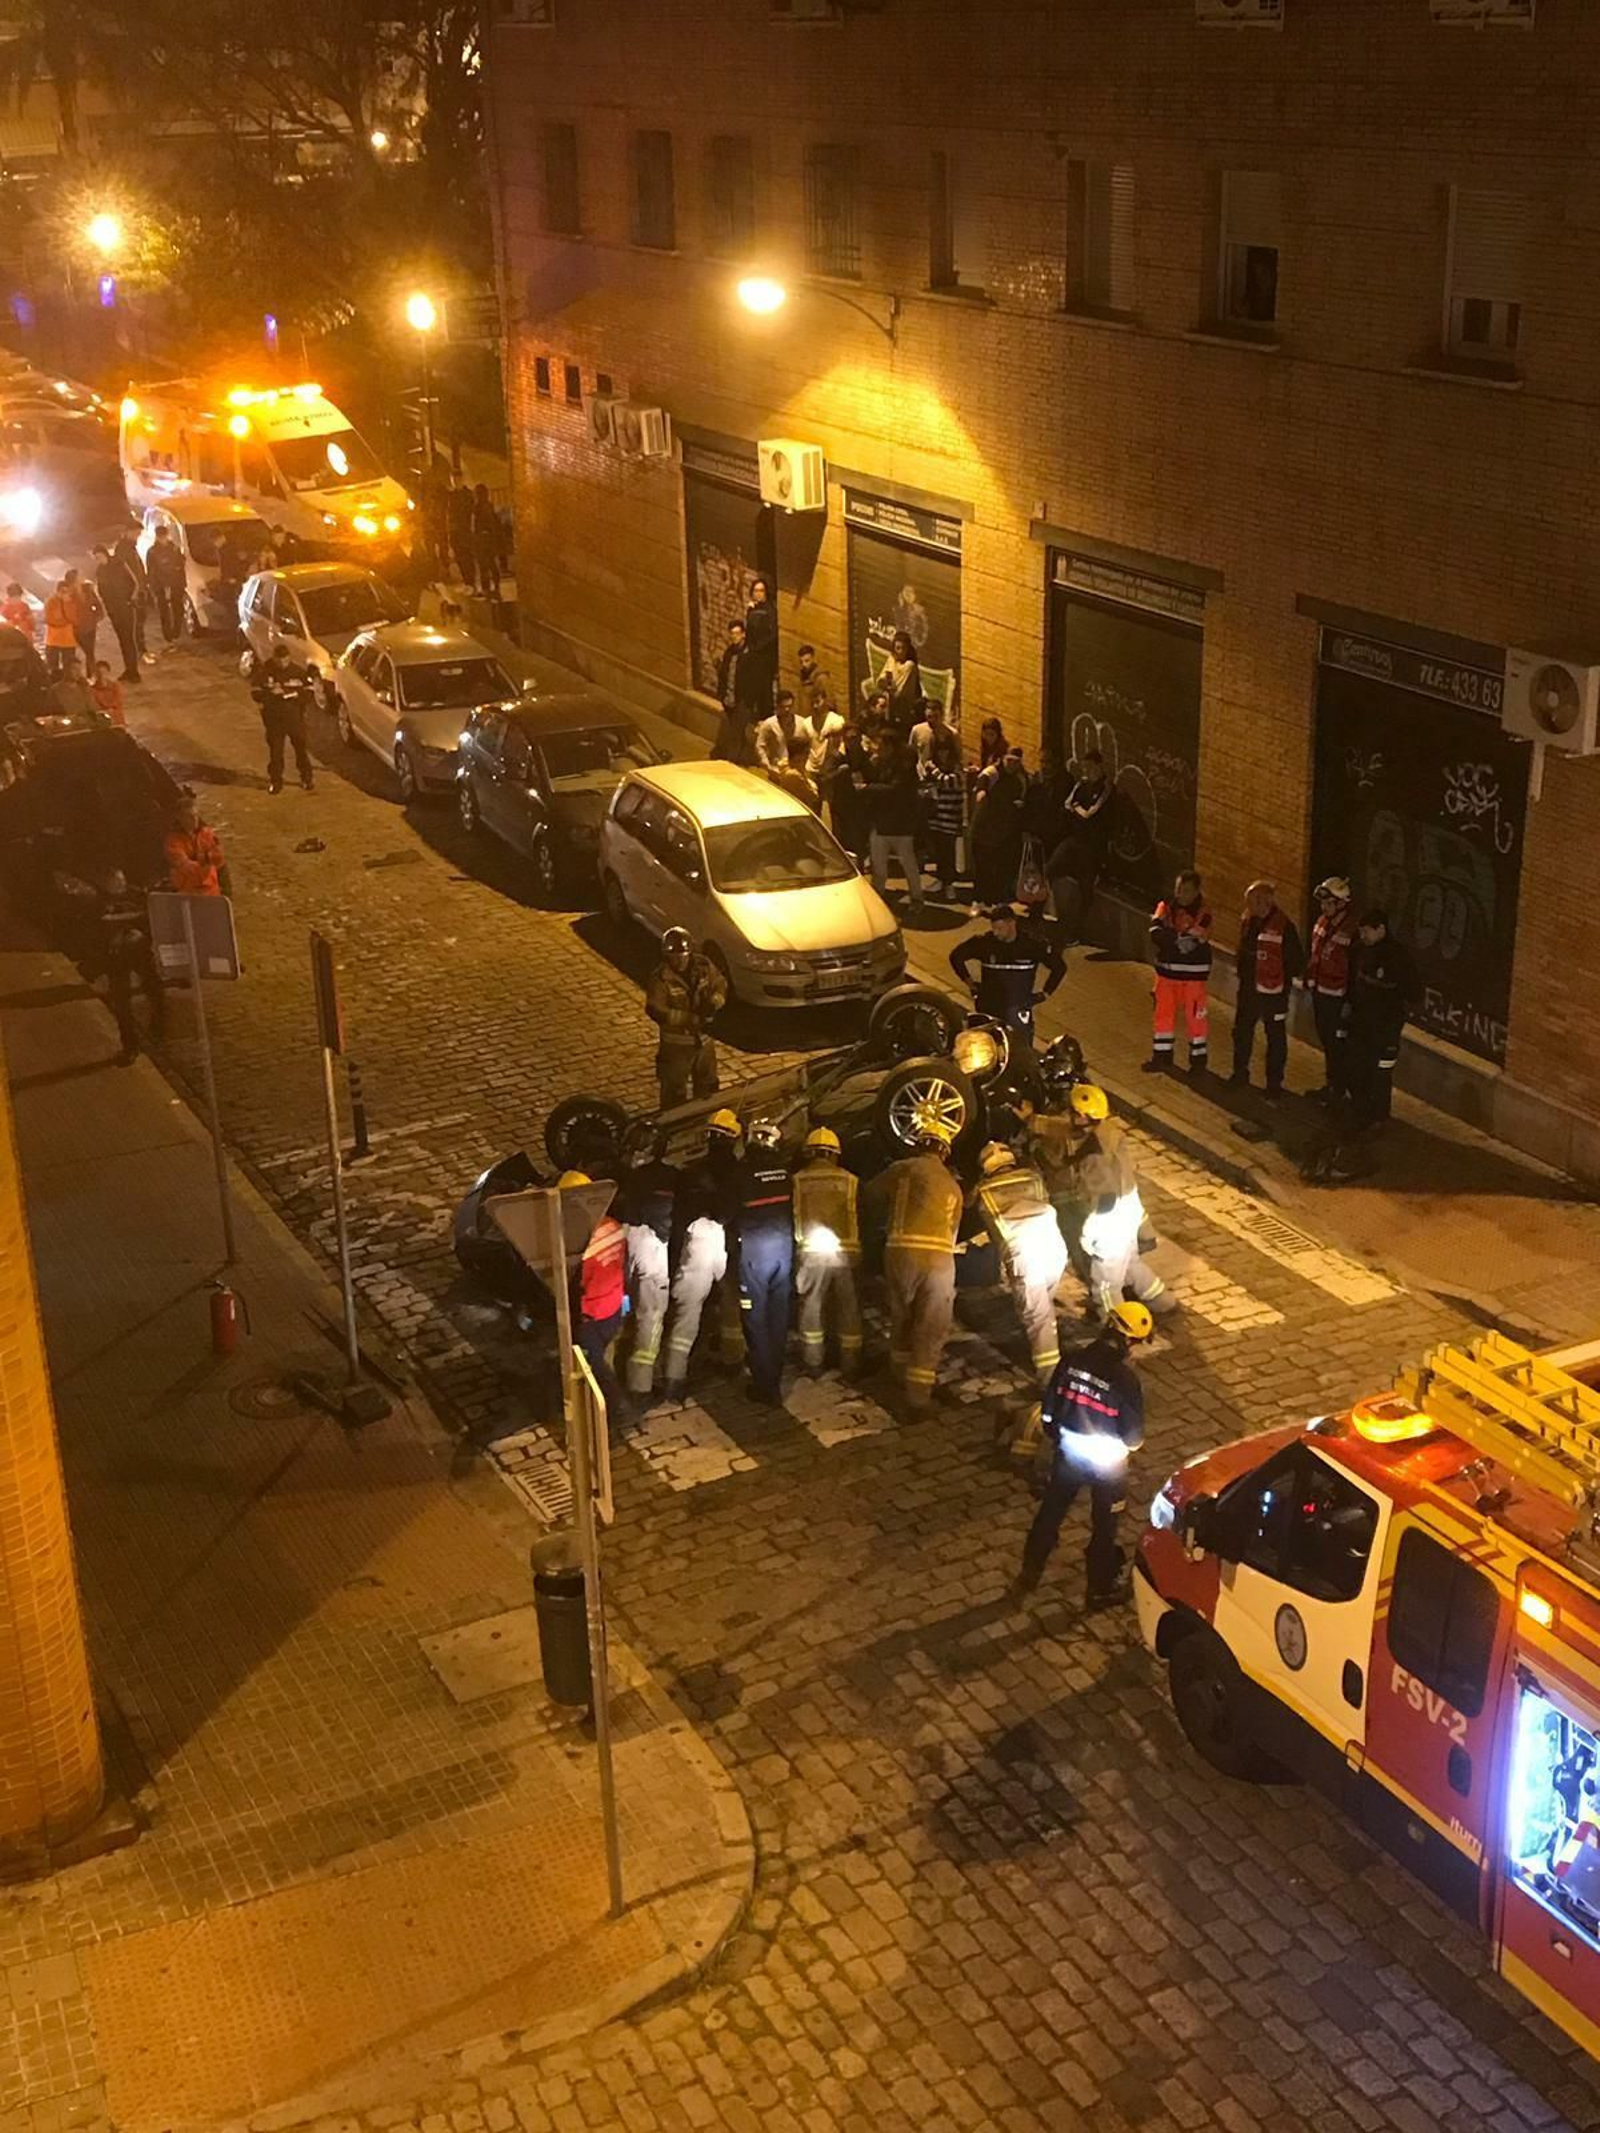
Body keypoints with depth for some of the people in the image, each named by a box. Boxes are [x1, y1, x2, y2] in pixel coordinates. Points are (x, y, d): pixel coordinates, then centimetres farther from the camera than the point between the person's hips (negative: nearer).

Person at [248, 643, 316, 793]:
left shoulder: (298, 672, -4)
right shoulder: (264, 673, -6)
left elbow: (308, 692, 1)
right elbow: (256, 693, -6)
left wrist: (296, 694, -20)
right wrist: (271, 694, -24)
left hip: (295, 715, 0)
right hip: (273, 717, 0)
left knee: (300, 746, 7)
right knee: (275, 749, 6)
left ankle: (306, 777, 24)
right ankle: (275, 780, 20)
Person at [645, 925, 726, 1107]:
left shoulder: (703, 965, -8)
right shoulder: (660, 978, -24)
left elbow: (720, 985, 6)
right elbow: (655, 1010, -28)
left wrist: (714, 1003, -17)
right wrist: (690, 1019, -32)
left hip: (704, 1039, 6)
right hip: (676, 1043, -6)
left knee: (707, 1086, 25)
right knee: (674, 1092, 6)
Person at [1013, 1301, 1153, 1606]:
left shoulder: (1074, 1357, -14)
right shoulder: (1125, 1376, -27)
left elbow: (1050, 1406, -2)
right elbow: (1133, 1435, -18)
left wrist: (1051, 1438, 15)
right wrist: (1131, 1443, 6)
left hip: (1068, 1452, 4)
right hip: (1107, 1460, -4)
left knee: (1050, 1512, 22)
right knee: (1104, 1525, 18)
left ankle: (1028, 1576, 34)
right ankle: (1099, 1589, 34)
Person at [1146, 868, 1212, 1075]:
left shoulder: (1203, 914, -12)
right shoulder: (1166, 907, -1)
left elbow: (1192, 943, -22)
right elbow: (1156, 934, -14)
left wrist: (1170, 936, -22)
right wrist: (1180, 938, -27)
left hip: (1193, 974, -4)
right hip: (1167, 971, 4)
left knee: (1195, 1017, 5)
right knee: (1163, 1013, 12)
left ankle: (1198, 1058, 20)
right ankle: (1162, 1055, 27)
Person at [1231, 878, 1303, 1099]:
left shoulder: (1284, 926, -17)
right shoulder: (1248, 921, 3)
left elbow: (1295, 961, -14)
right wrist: (1243, 972, 7)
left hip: (1273, 992, -7)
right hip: (1248, 988, 7)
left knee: (1276, 1038, 4)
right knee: (1241, 1031, 18)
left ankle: (1274, 1085, 13)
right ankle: (1240, 1075, 35)